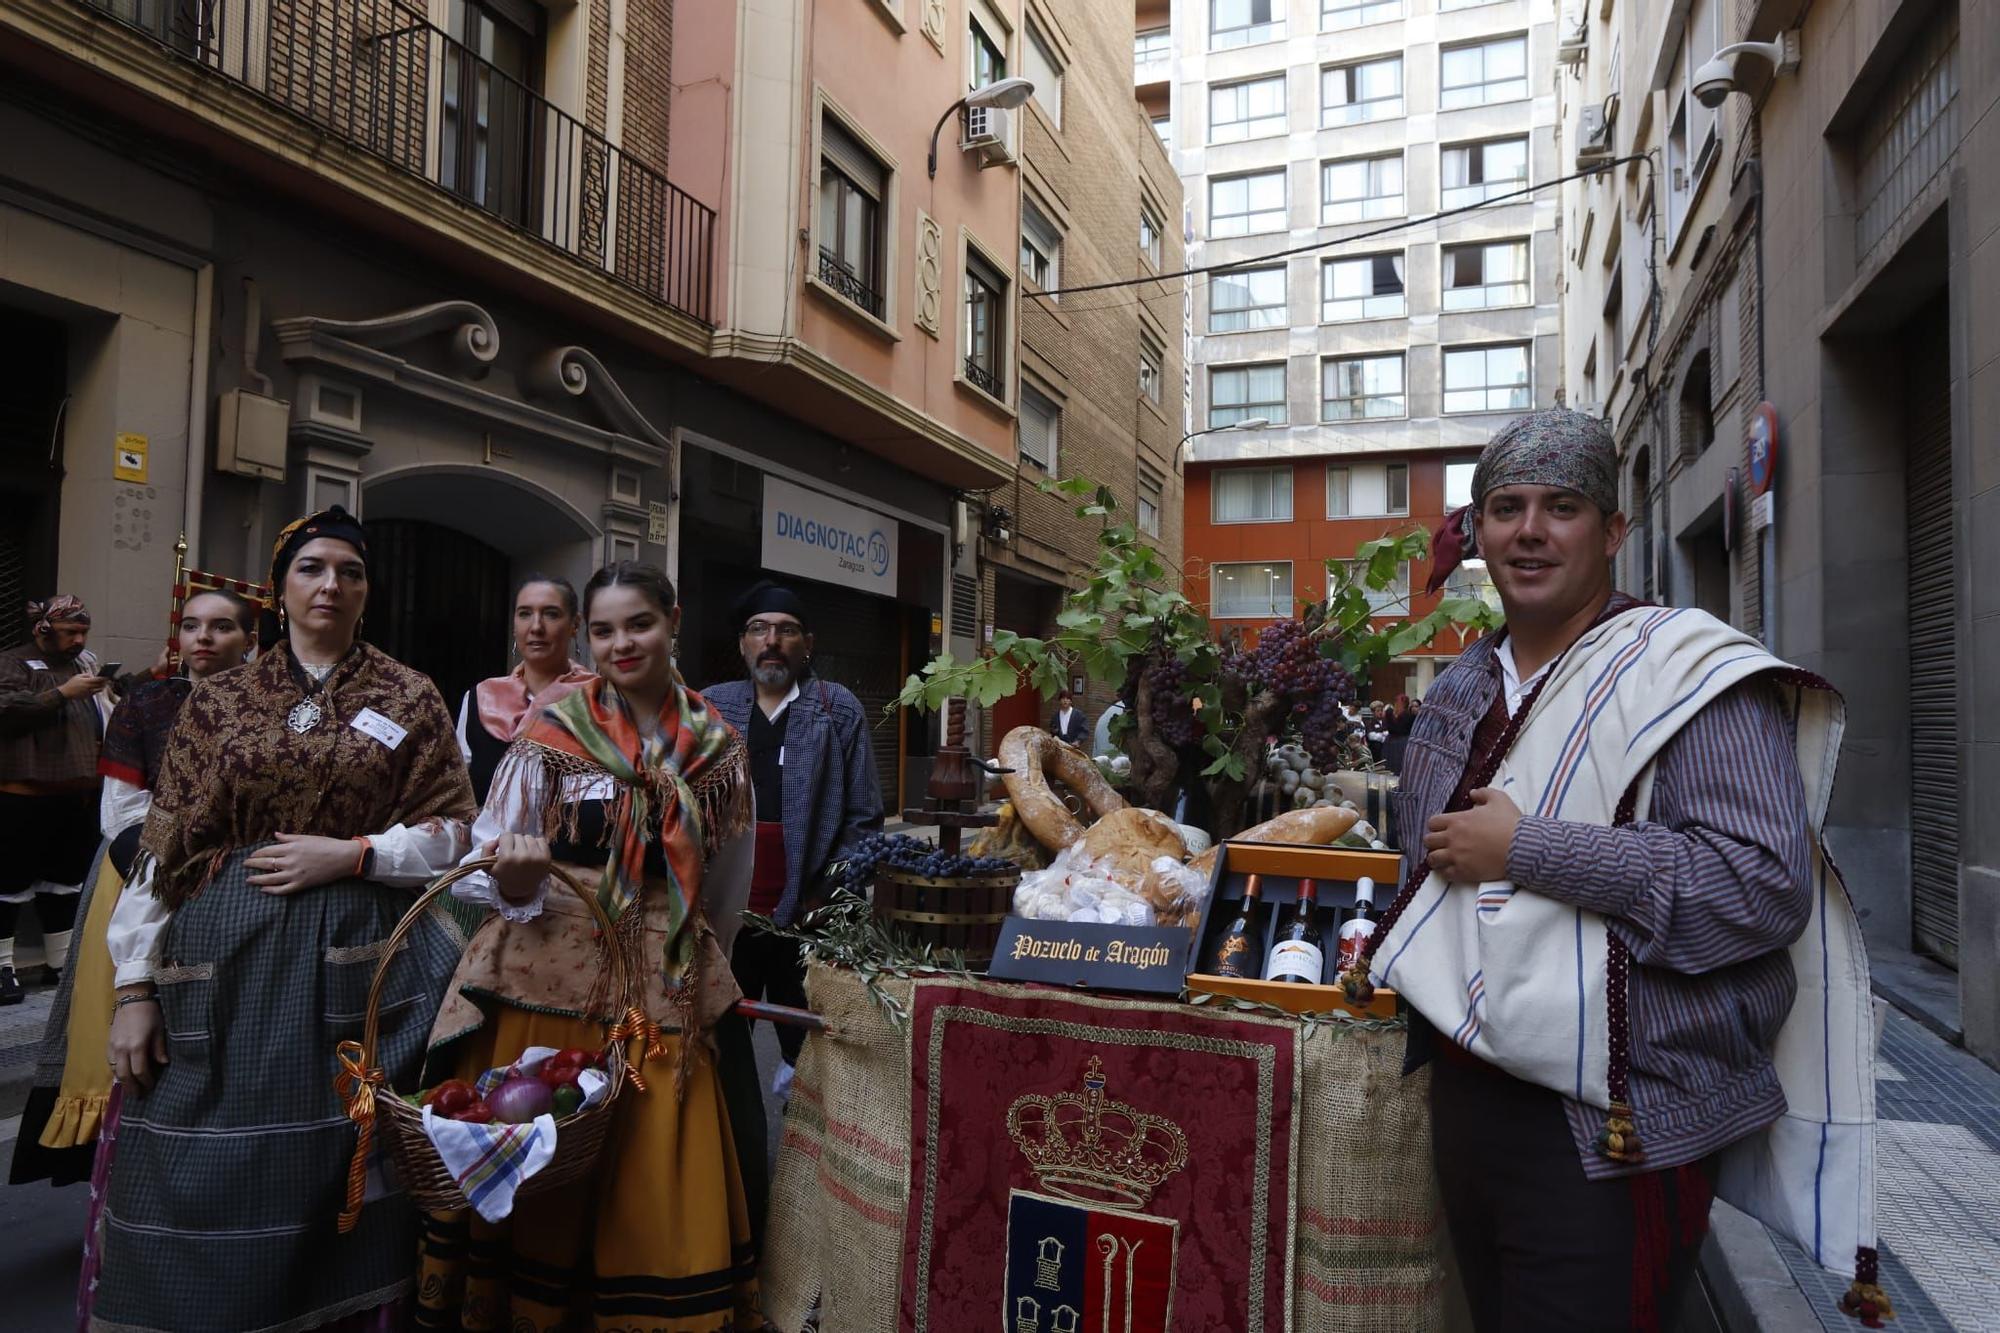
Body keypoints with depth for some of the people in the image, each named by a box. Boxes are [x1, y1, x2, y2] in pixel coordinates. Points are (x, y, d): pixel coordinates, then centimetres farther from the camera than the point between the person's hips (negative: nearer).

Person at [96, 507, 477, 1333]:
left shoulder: (411, 698, 4)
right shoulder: (219, 700, 7)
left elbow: (455, 829, 2)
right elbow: (160, 850, 5)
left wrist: (350, 853, -11)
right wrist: (134, 988, 0)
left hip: (359, 959, -1)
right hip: (223, 962, 1)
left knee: (332, 1165, 4)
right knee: (205, 1175, 6)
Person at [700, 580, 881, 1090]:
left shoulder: (839, 710, 1)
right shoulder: (709, 708, 9)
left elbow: (864, 817, 0)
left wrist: (827, 895, -7)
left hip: (807, 916, -2)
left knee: (802, 1039, 11)